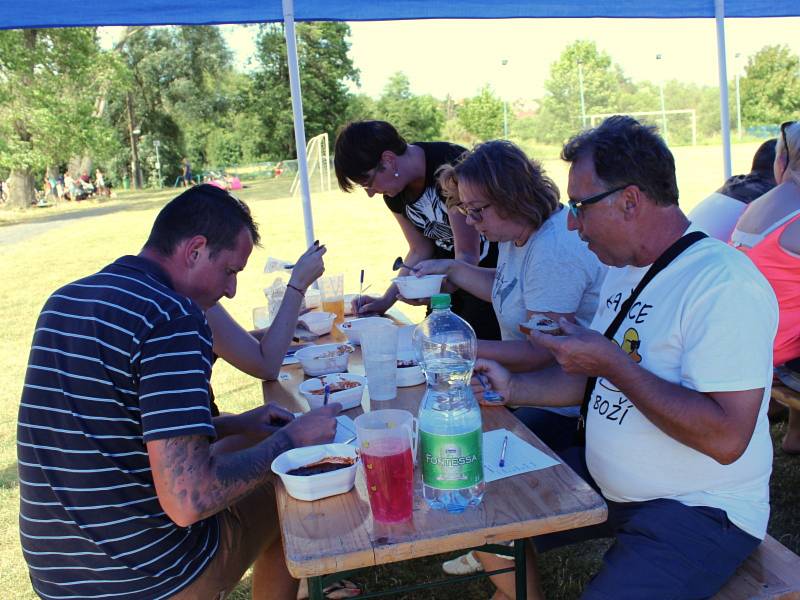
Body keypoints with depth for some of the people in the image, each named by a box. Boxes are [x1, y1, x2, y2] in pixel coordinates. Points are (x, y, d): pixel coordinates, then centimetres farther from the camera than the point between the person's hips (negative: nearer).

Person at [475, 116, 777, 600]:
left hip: (698, 509, -8)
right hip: (606, 483, 8)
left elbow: (726, 438, -29)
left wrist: (615, 364, -24)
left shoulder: (725, 284, -22)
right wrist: (514, 388, 3)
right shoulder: (625, 270, 8)